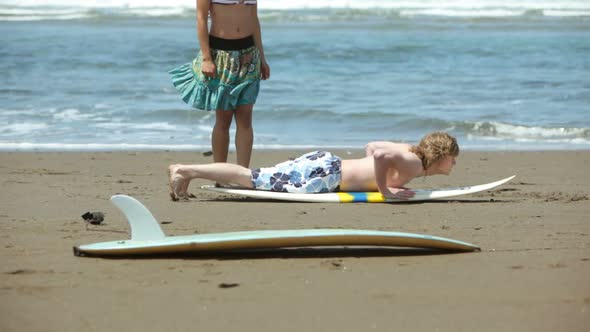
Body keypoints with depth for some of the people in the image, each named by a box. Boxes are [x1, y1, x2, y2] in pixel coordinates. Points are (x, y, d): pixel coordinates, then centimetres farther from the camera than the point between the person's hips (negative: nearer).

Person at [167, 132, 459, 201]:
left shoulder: (407, 150, 15)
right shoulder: (413, 165, -14)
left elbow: (371, 146, 30)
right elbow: (380, 154, -33)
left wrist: (373, 179, 25)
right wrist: (384, 190, -22)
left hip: (324, 162, 8)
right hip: (325, 174, -8)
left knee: (260, 177, 11)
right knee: (253, 178, -9)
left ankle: (187, 171, 10)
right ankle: (185, 170, -9)